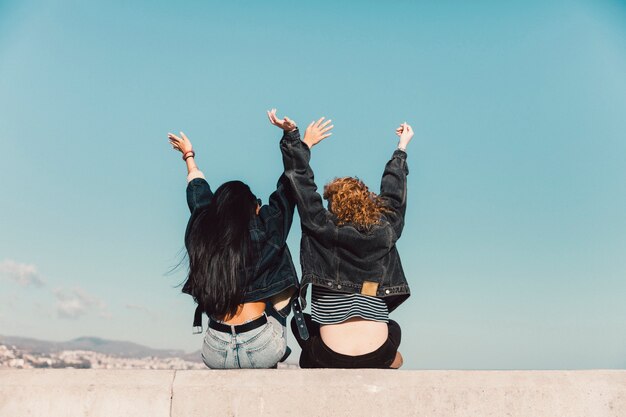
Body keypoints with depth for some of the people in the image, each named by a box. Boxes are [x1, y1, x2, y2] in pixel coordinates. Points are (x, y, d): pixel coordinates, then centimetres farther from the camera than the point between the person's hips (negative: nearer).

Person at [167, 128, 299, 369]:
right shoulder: (263, 232, -11)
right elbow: (287, 191, 3)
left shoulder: (200, 234, -1)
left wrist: (189, 157, 38)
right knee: (282, 289, 22)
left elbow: (197, 189, 18)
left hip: (216, 355, 4)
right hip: (262, 351, -3)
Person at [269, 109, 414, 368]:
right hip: (378, 357, 2)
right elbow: (394, 194, 18)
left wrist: (303, 143, 23)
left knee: (300, 323, 30)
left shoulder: (322, 230, -7)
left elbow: (302, 184, 6)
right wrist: (401, 149, 35)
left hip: (330, 360, -2)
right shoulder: (385, 232, 0)